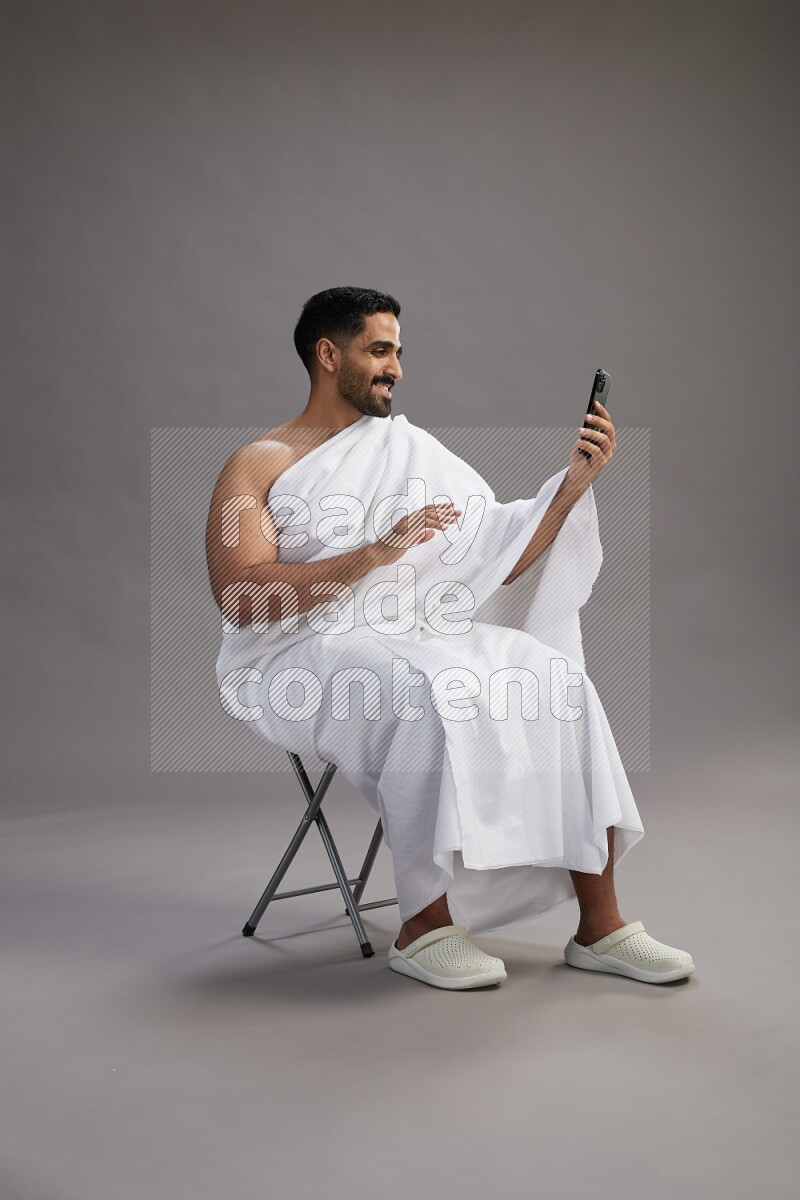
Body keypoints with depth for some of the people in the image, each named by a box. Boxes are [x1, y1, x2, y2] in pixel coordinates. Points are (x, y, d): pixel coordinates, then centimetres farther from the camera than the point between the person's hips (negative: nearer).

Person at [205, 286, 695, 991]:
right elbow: (239, 595, -13)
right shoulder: (258, 465, 4)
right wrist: (378, 553, -22)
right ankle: (424, 926, -22)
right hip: (307, 651, -5)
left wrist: (574, 482, 4)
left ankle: (599, 924, -16)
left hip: (417, 636, 5)